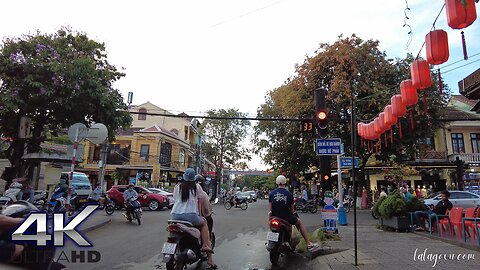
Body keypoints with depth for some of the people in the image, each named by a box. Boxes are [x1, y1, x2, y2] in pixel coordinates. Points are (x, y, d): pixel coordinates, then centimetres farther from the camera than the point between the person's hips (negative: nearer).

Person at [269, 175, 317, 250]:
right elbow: (291, 209, 2)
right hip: (286, 217, -2)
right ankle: (308, 243, 22)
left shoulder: (271, 193, -3)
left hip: (274, 216, 2)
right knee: (300, 222, 24)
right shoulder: (289, 194, -7)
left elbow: (270, 209, 2)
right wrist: (292, 212, 24)